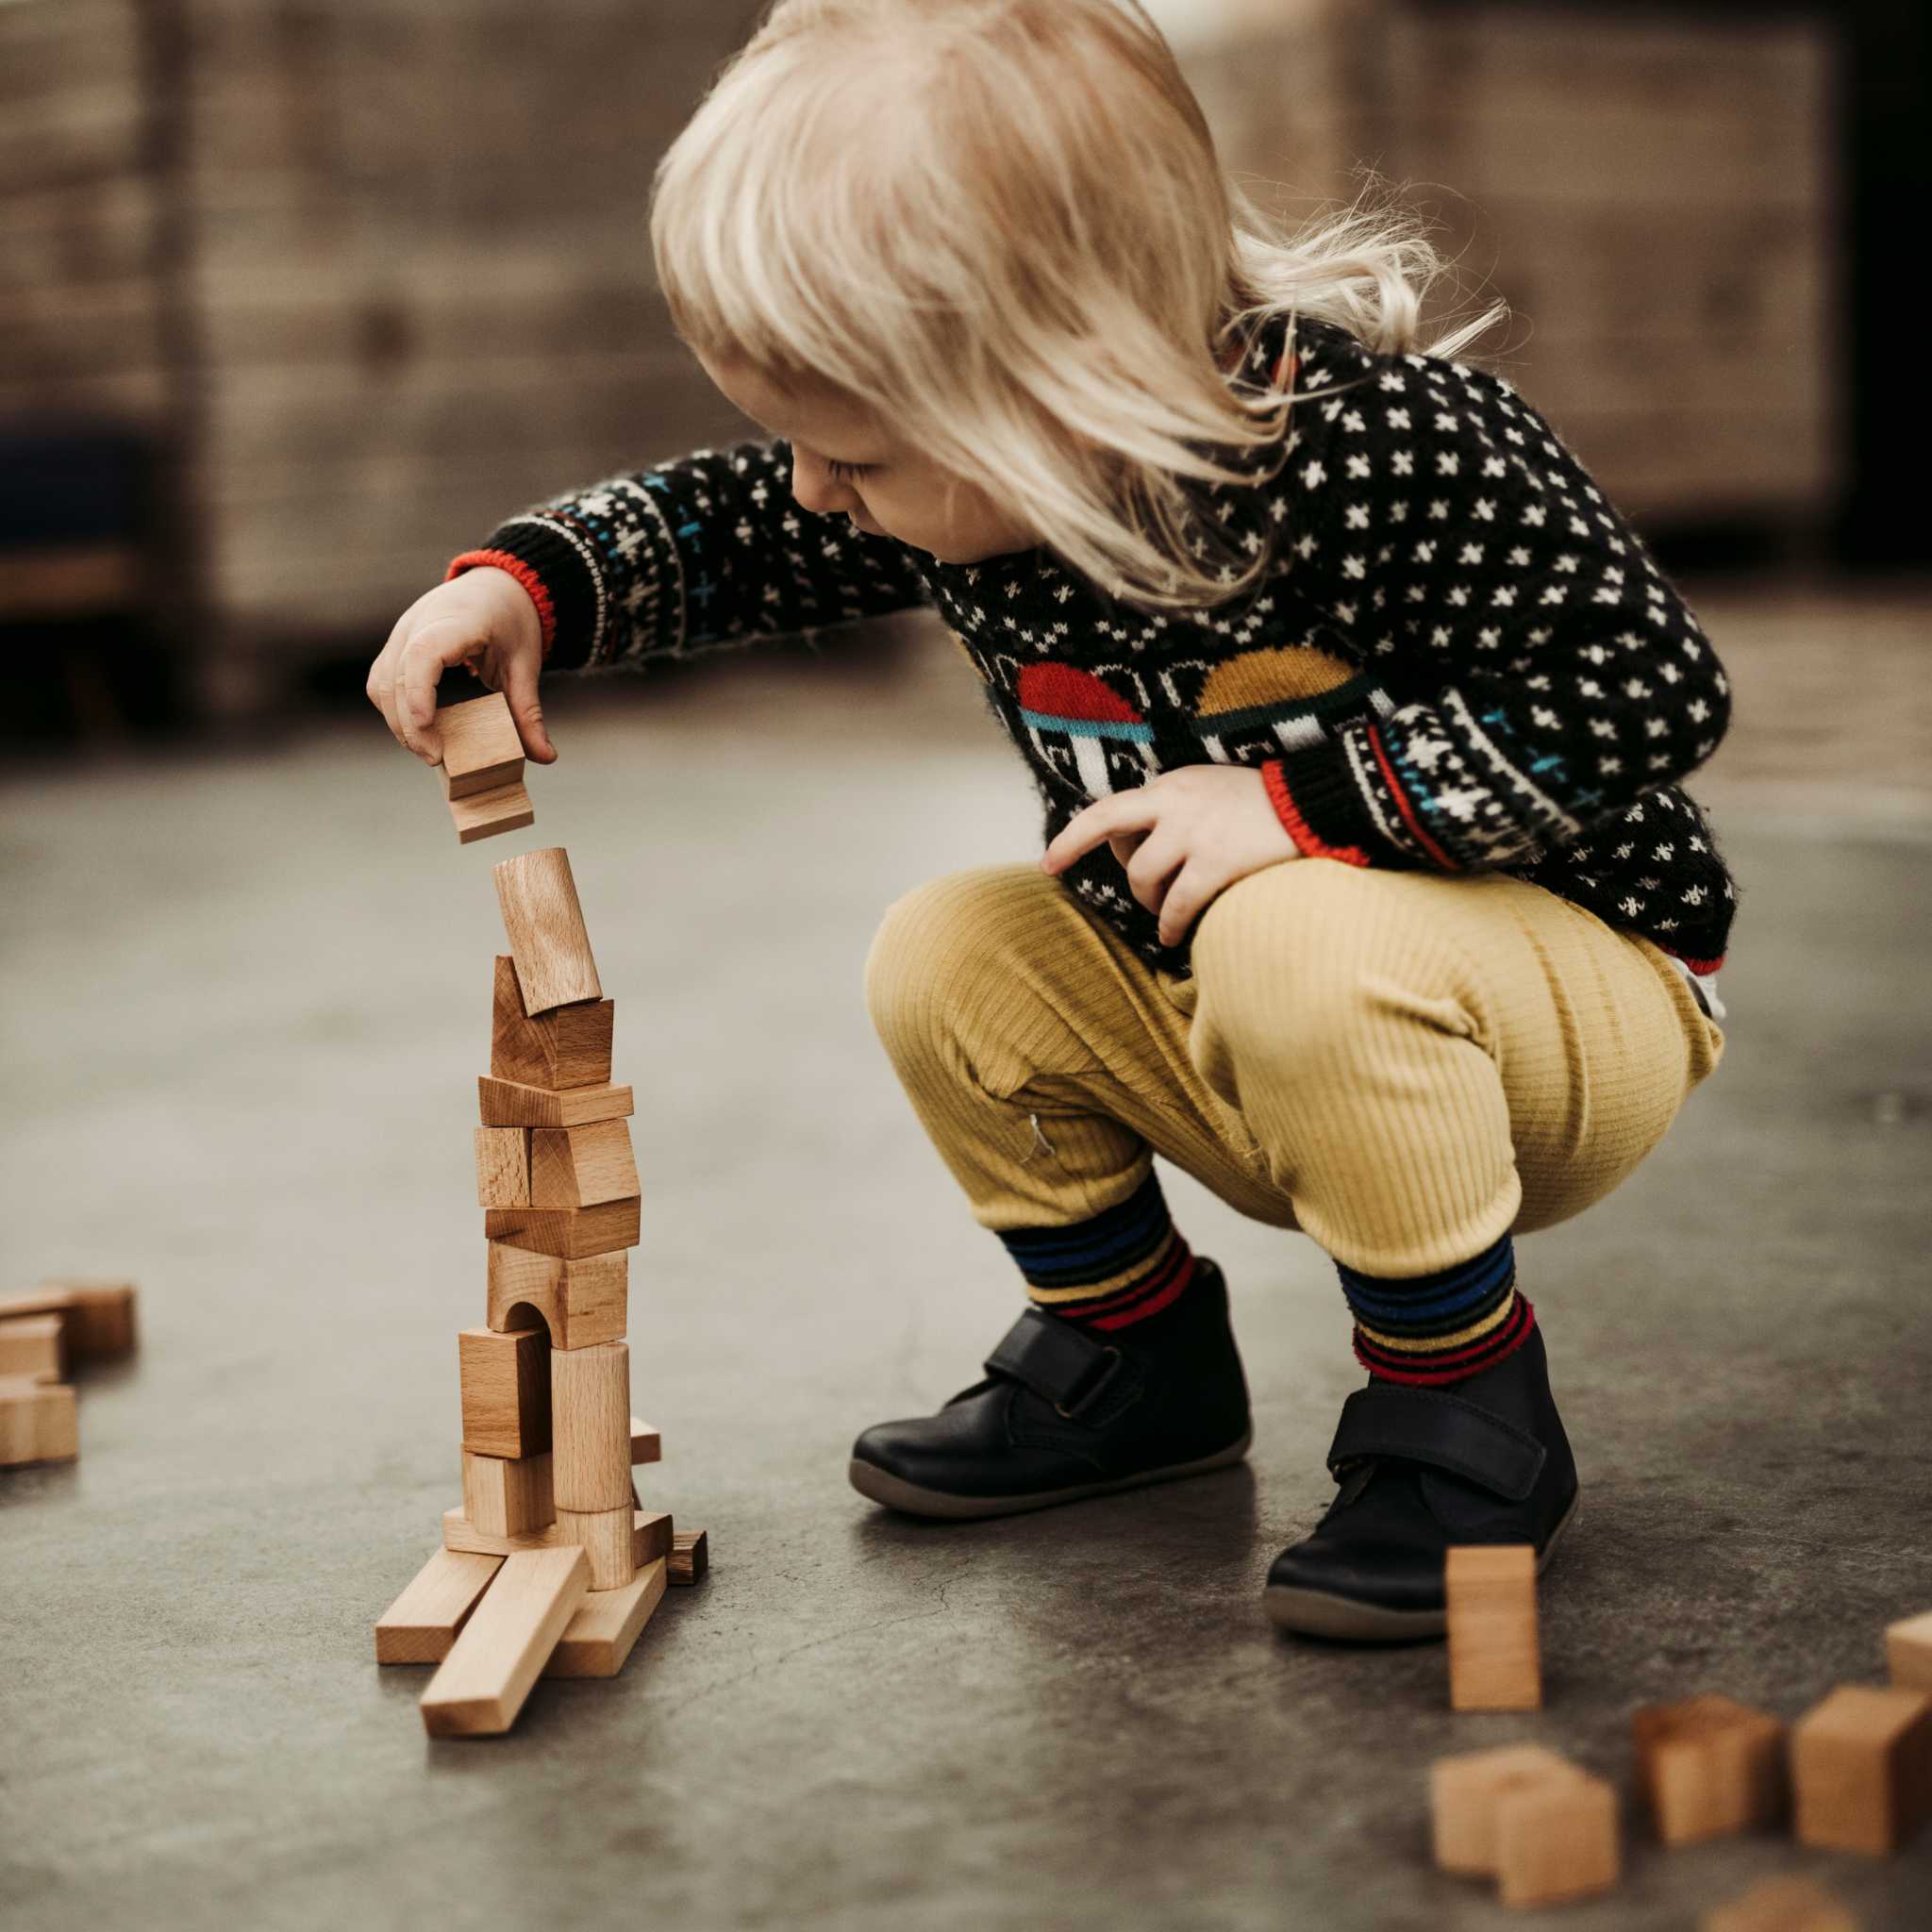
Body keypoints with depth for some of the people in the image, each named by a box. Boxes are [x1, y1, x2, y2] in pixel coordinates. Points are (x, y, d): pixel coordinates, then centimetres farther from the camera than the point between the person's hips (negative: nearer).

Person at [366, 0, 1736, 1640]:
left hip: (1591, 1005, -7)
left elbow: (1646, 701, -28)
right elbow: (726, 533, 6)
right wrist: (522, 584, -11)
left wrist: (1300, 801, -31)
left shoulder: (1394, 444, -29)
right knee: (949, 958, -2)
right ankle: (1134, 1352, 17)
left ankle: (1470, 1417, -15)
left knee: (1292, 946, -35)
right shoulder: (963, 486, -8)